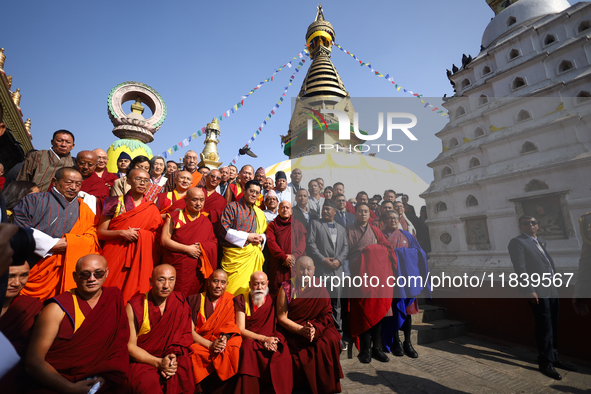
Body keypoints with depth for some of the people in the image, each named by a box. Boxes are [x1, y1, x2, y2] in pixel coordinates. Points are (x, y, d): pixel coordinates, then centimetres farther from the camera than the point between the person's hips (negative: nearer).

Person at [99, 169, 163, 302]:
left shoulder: (152, 209, 5)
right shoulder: (115, 203, 3)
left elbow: (156, 238, 9)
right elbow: (100, 233, 0)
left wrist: (138, 234, -7)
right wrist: (122, 233, -16)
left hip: (140, 259, 1)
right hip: (114, 257, 0)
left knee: (133, 295, 1)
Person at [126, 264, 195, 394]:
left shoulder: (180, 303, -1)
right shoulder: (134, 306, -7)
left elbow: (187, 335, 0)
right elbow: (130, 346, -6)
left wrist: (174, 358, -18)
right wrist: (158, 362, -17)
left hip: (174, 360, 2)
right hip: (141, 361, -2)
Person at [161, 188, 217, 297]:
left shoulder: (206, 219, 10)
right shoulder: (174, 217, 3)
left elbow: (214, 242, 8)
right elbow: (164, 240, -6)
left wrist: (202, 247, -12)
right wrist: (187, 249, -13)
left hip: (198, 270, 2)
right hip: (177, 267, -2)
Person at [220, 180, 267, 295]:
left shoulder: (259, 213, 18)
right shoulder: (232, 207, 1)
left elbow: (264, 233, 24)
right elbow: (224, 230, -9)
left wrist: (261, 238, 0)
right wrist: (247, 237, -12)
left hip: (254, 255, 5)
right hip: (235, 254, -5)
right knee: (234, 289, -4)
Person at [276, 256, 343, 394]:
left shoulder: (319, 288, 1)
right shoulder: (286, 288, -5)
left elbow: (326, 314, -1)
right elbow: (281, 317, -7)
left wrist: (314, 329, -19)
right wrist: (301, 330, -19)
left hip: (318, 328, 2)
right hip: (292, 330, -1)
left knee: (330, 341, -22)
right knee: (300, 354, -24)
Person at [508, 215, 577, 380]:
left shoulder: (541, 242, 19)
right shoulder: (517, 242, -8)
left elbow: (550, 263, 20)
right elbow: (520, 268, -14)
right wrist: (529, 290, -19)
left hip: (551, 289, 8)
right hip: (537, 290, -8)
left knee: (553, 325, 14)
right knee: (544, 326, -3)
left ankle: (553, 357, 27)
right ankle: (545, 363, 8)